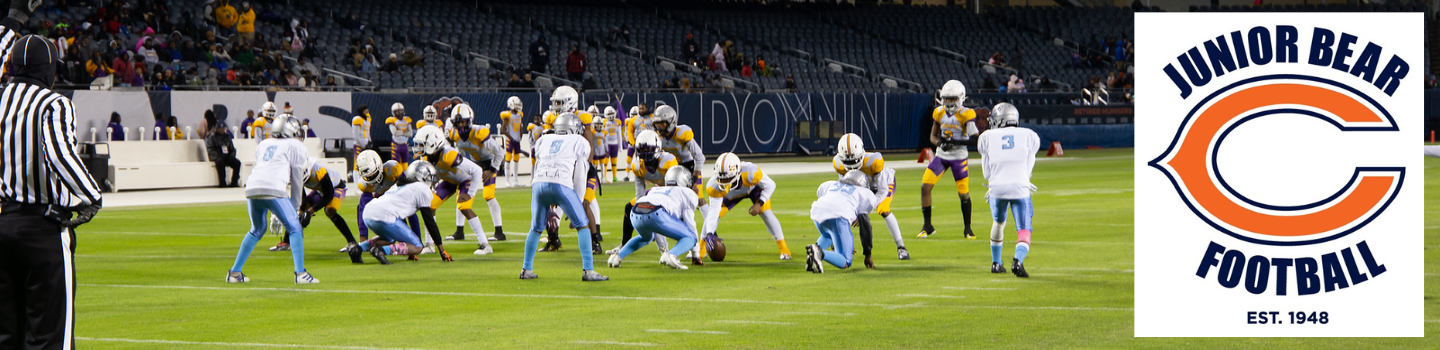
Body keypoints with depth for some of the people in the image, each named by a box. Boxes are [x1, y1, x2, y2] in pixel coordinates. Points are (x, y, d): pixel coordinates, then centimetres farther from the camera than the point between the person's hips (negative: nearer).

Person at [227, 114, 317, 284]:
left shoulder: (263, 145, 29)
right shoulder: (295, 146, 15)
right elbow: (296, 179, 13)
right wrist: (296, 205, 22)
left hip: (252, 189, 5)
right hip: (273, 190, -5)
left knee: (256, 230, 24)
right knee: (294, 229, 5)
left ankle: (235, 272, 23)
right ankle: (300, 273, -7)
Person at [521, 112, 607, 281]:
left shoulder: (544, 140, 26)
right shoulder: (579, 142, 16)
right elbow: (579, 174, 11)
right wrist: (579, 202, 17)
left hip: (539, 184, 4)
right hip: (561, 185, -4)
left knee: (536, 228, 21)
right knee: (583, 225, 7)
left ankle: (527, 270, 24)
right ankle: (588, 271, -1)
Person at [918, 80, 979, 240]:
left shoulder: (965, 115, -15)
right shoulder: (939, 113, 1)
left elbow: (975, 139, -19)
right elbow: (933, 136, 9)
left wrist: (955, 142, -29)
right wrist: (939, 142, -14)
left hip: (959, 158, -4)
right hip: (941, 156, 4)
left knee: (964, 194, -1)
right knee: (925, 187, -7)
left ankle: (968, 228, 18)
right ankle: (927, 226, 4)